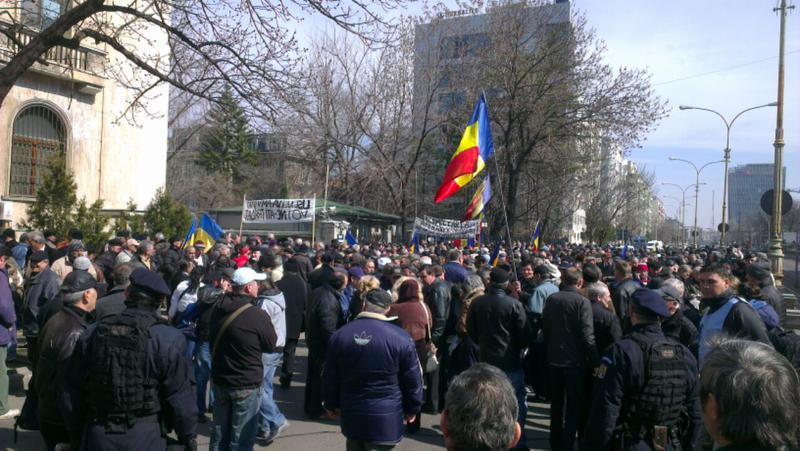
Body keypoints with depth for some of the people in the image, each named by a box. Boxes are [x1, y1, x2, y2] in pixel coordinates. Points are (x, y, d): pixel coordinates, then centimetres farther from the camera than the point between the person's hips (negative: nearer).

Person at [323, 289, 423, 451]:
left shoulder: (339, 335, -2)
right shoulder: (401, 338, -11)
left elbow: (330, 377, 7)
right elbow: (413, 380, -4)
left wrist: (332, 405, 21)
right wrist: (412, 409, 11)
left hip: (352, 415, 4)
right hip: (385, 419, -4)